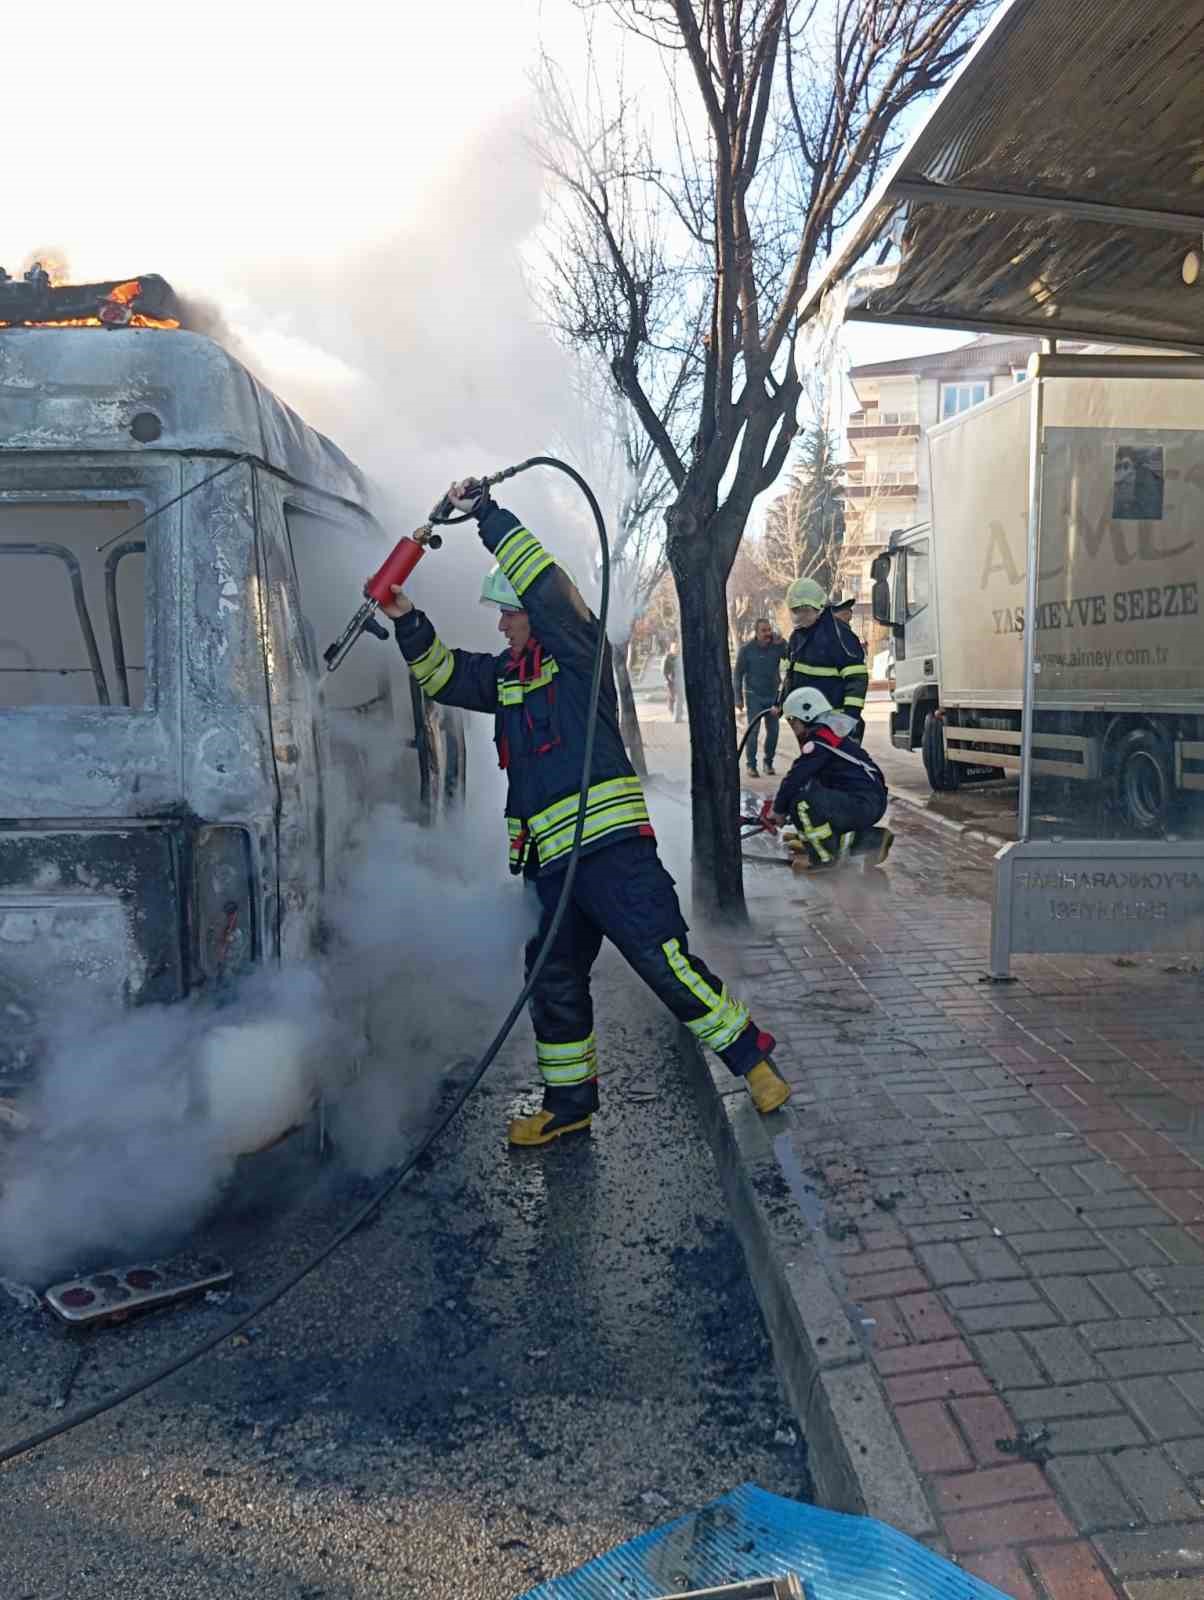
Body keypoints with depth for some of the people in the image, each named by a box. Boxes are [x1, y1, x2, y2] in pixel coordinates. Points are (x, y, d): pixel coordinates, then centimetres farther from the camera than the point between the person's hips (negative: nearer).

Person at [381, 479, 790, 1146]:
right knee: (554, 986, 12)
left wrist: (486, 513, -11)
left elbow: (546, 584, -14)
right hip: (548, 861, 8)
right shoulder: (504, 673, 19)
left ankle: (752, 1059, 6)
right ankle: (568, 1102, 28)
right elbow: (441, 674, 23)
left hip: (610, 845, -8)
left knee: (663, 957, -10)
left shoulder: (576, 654, -2)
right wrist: (407, 620, 8)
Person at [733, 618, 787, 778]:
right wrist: (738, 698, -5)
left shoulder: (778, 645, -4)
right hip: (754, 695, -3)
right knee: (753, 730, -7)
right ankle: (751, 765, 1)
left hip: (773, 695, 3)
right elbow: (738, 674, -3)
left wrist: (781, 642, -27)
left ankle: (768, 763, 18)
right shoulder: (746, 648, -10)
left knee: (773, 730, 4)